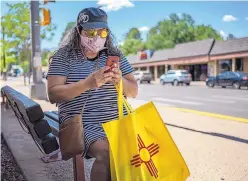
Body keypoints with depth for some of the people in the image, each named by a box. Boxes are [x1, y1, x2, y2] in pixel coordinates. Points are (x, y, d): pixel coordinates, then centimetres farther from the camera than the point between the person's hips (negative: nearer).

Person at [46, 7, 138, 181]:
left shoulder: (115, 55, 10)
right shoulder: (64, 56, 1)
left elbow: (133, 92, 9)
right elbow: (53, 94, -9)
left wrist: (120, 81, -14)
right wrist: (87, 83, -23)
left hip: (118, 122, 4)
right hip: (83, 125, -4)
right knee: (106, 152, -30)